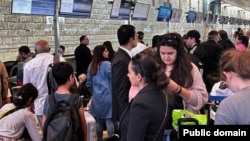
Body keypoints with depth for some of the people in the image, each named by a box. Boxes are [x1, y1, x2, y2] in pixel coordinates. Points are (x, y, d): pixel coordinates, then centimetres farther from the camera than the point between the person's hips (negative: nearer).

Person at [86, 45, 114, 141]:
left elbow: (88, 83, 13)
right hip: (107, 96, -6)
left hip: (96, 97, 6)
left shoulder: (91, 65, 7)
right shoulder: (107, 64, -12)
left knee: (99, 120, 13)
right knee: (109, 120, -3)